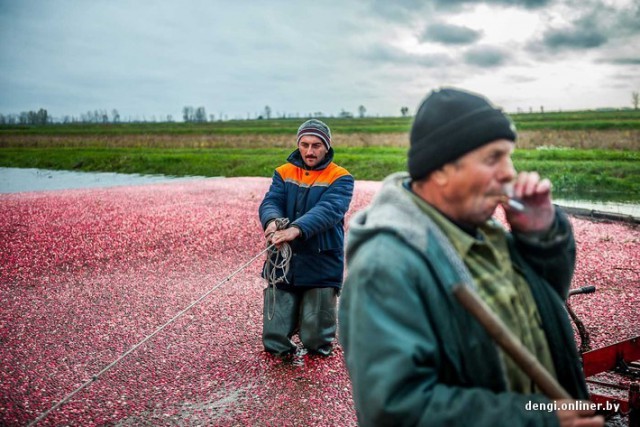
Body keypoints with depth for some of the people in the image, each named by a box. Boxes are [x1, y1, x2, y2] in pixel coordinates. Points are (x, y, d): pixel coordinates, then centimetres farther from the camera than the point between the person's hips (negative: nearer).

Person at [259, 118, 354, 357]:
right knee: (274, 341, 7)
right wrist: (272, 221, -34)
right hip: (282, 264, 3)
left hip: (321, 268, -2)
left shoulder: (340, 178, -5)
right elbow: (270, 202, -9)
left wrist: (297, 229, -40)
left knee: (317, 342, 6)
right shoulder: (283, 173, 5)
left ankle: (316, 343, 42)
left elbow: (329, 210, -22)